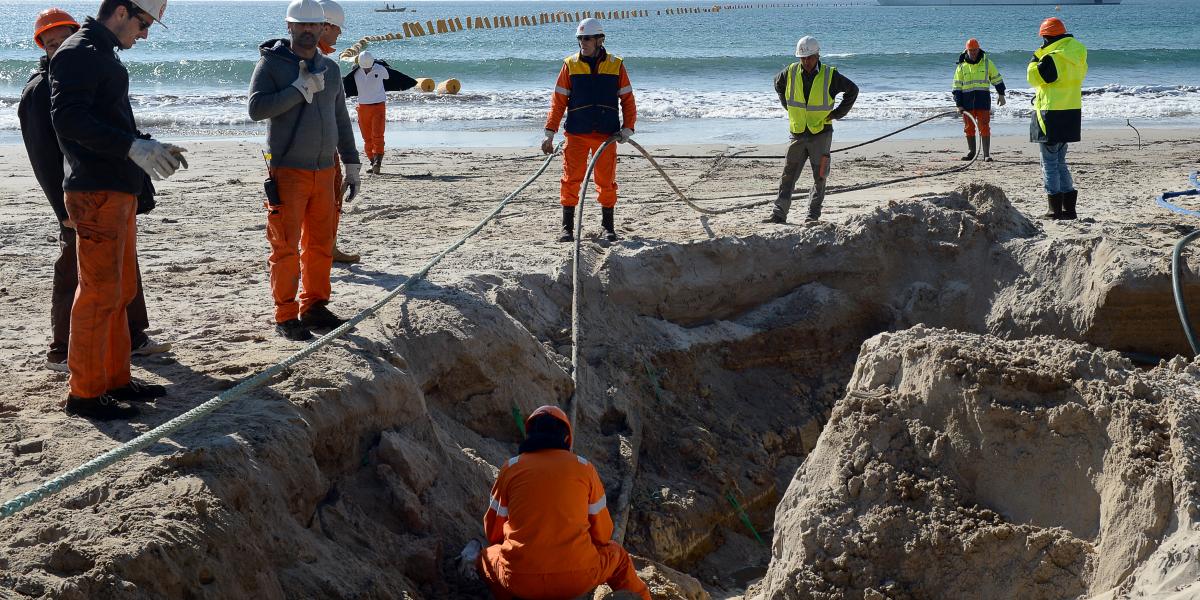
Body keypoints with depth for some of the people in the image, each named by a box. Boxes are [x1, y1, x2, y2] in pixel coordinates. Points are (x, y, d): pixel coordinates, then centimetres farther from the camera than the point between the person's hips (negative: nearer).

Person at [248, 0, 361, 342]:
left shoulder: (330, 69, 14)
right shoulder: (272, 63, -2)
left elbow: (341, 120, 20)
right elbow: (256, 108, -16)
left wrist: (351, 165, 17)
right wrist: (301, 89, -18)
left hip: (324, 171, 6)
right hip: (287, 172, -5)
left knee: (321, 245, 8)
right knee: (286, 247, -5)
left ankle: (314, 307, 19)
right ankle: (286, 317, 0)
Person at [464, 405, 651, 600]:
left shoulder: (511, 468, 5)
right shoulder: (584, 468, 5)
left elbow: (493, 531, 14)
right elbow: (602, 532, 11)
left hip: (519, 579, 0)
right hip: (577, 578, 0)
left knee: (488, 555, 32)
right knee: (617, 557, 30)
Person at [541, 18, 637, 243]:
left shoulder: (615, 65, 4)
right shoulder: (570, 65, 3)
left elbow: (627, 99, 8)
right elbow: (558, 101, 4)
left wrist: (627, 127, -3)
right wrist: (550, 133, -1)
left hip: (606, 135, 0)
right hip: (576, 134, 0)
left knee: (606, 182, 6)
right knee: (571, 180, -3)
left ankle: (608, 227, 18)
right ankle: (567, 228, 6)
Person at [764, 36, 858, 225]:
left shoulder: (830, 75, -8)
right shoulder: (791, 73, -1)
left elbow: (852, 90, 5)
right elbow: (778, 84, 22)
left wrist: (837, 113, 1)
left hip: (821, 133, -2)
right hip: (798, 133, 2)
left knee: (819, 177, 3)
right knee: (788, 174, 1)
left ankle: (813, 215, 11)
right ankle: (779, 214, 2)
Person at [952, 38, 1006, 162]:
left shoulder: (987, 63, 5)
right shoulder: (961, 66, 6)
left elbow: (996, 78, 14)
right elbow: (957, 87, 5)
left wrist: (1001, 94, 12)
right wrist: (959, 104, -1)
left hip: (983, 101, -2)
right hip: (967, 102, 2)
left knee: (984, 128, -6)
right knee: (969, 128, 7)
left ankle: (986, 154, -6)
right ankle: (971, 152, 19)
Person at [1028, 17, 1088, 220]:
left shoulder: (1053, 58, -17)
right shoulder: (1077, 54, 10)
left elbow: (1034, 77, -11)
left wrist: (1037, 55, -1)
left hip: (1052, 115, -9)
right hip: (1072, 112, 9)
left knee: (1050, 163, -2)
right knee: (1060, 162, 17)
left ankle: (1055, 210, -2)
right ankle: (1068, 208, 16)